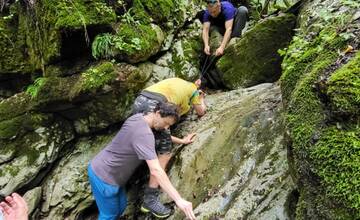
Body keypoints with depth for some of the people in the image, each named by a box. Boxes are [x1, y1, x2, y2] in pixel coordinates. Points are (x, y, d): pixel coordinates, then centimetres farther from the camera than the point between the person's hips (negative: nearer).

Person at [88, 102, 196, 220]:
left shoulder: (139, 117, -1)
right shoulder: (144, 133, -30)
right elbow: (155, 170, -38)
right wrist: (178, 200, -40)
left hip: (101, 168, 9)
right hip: (103, 176, -9)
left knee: (121, 206, 22)